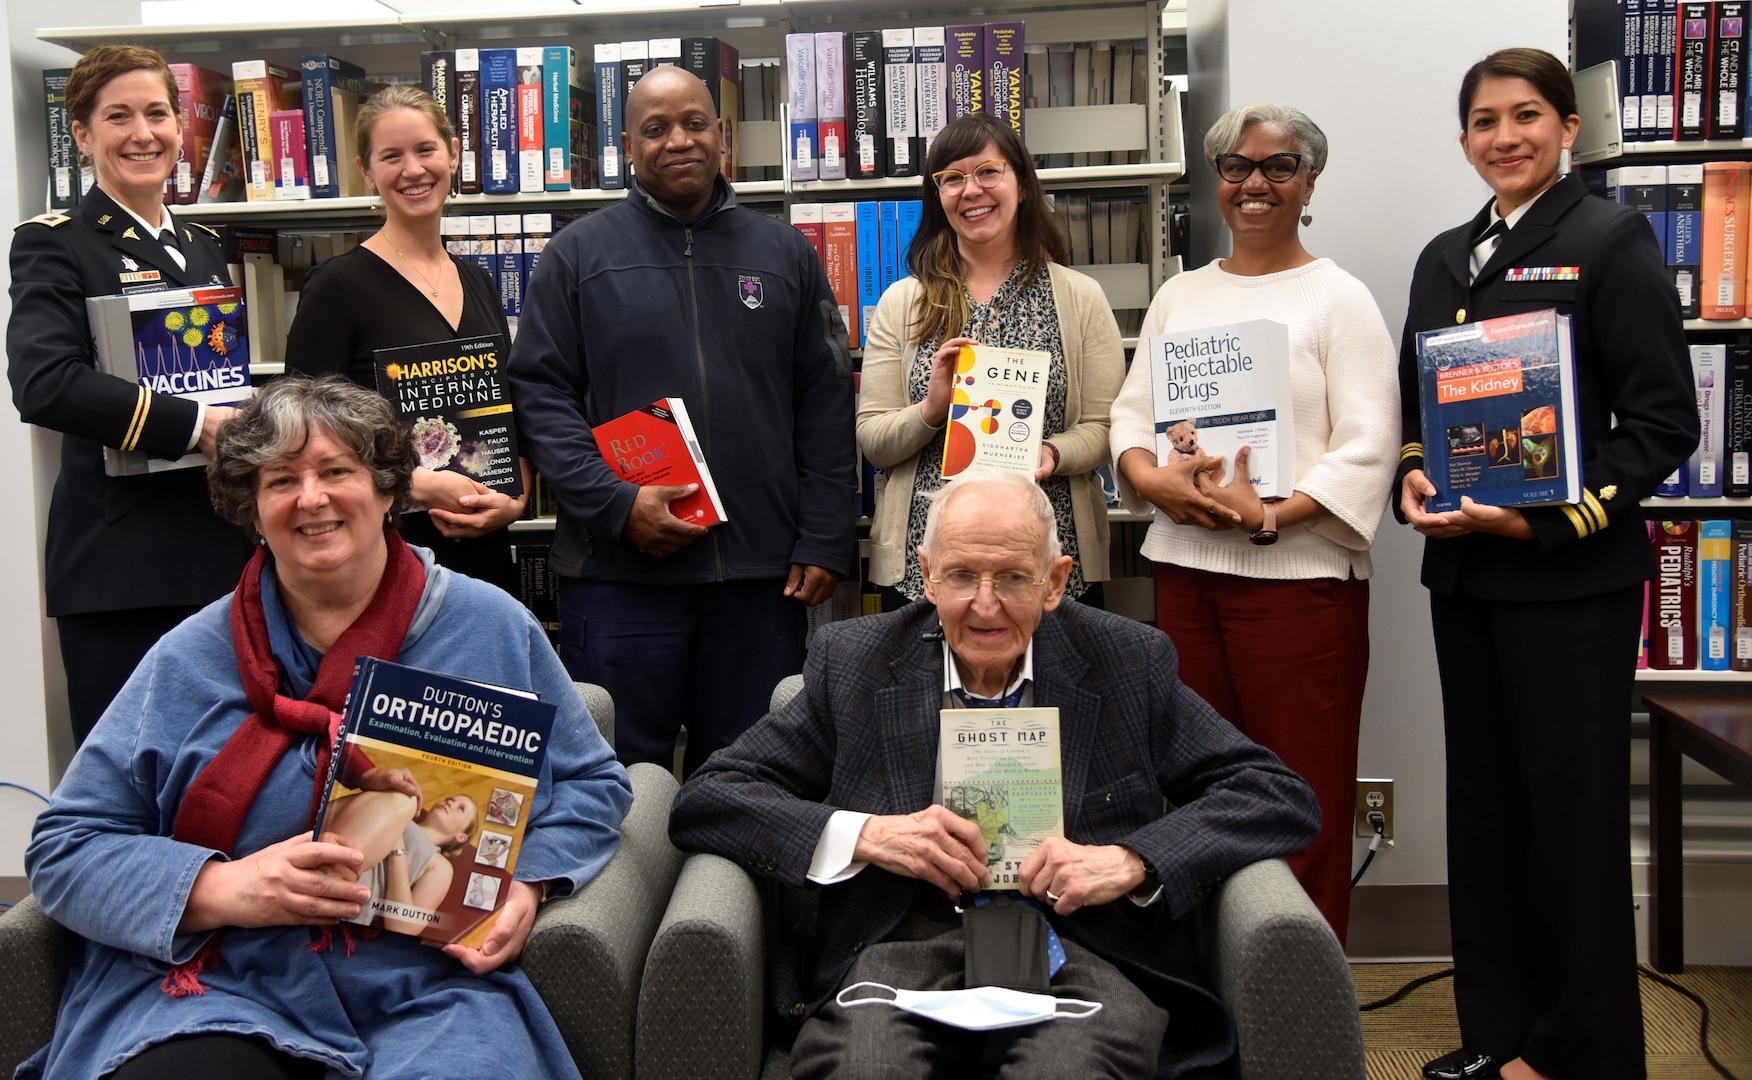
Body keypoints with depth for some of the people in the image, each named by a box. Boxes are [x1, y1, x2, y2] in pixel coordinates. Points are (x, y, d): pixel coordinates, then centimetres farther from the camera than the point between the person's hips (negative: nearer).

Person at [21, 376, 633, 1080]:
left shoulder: (494, 628, 8)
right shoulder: (189, 660, 7)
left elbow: (593, 784, 16)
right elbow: (64, 849, 7)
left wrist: (528, 883, -5)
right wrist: (225, 889, -11)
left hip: (430, 988, 0)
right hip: (226, 988, 1)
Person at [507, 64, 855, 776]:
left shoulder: (785, 254, 11)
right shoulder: (578, 255, 5)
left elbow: (825, 404, 10)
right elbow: (539, 395, 0)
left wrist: (824, 542, 2)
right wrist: (616, 504, -12)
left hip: (762, 572, 2)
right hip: (618, 568, -2)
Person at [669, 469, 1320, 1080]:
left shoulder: (1129, 662, 8)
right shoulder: (853, 662, 8)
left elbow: (1284, 799, 5)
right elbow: (703, 802, 5)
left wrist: (1131, 861, -12)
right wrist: (866, 835, -12)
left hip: (1079, 946, 0)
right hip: (903, 946, 0)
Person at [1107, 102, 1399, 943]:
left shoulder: (1339, 299, 0)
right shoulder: (1179, 296, 16)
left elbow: (1366, 450, -8)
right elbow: (1130, 410, 14)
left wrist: (1268, 516, -20)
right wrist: (1149, 477, -8)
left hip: (1297, 575, -5)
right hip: (1185, 569, 5)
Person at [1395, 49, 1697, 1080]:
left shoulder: (1612, 241, -4)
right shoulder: (1446, 258, 14)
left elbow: (1664, 420, -9)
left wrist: (1547, 519, -18)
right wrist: (1416, 482, -3)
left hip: (1572, 575, -6)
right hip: (1464, 573, 6)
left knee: (1573, 809, 2)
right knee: (1485, 801, 12)